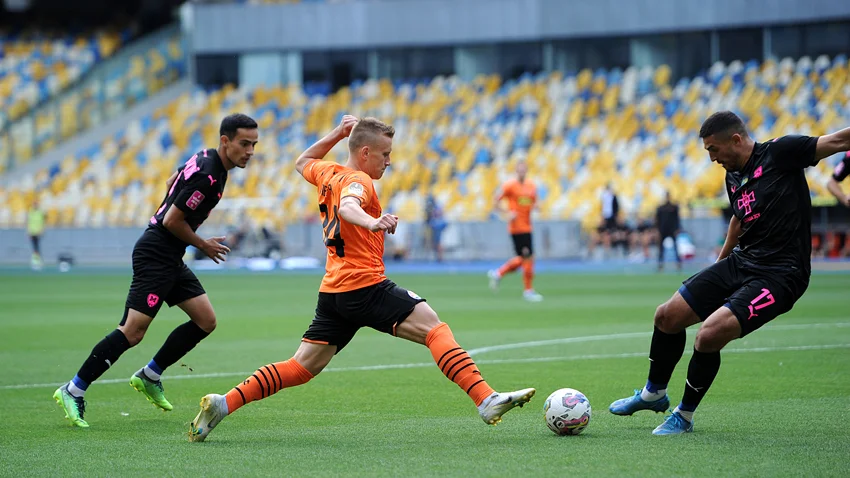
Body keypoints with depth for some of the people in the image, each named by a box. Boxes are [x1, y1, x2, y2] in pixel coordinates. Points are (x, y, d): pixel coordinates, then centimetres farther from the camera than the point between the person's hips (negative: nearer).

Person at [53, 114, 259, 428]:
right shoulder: (206, 176, -22)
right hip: (155, 256, -10)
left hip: (171, 260, 10)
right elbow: (172, 221, -20)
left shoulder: (206, 159, 8)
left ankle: (149, 376, 17)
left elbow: (172, 182, 26)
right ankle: (73, 391, -8)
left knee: (205, 321, 6)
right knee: (133, 331, -14)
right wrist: (203, 245, -4)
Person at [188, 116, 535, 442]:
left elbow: (302, 163, 40)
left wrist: (336, 134, 34)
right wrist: (372, 223, -53)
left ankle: (222, 404, 1)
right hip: (365, 286, -9)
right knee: (434, 329, -14)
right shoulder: (358, 181, -9)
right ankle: (486, 401, -28)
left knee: (301, 368, 10)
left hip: (332, 291, 9)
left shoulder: (327, 174, 16)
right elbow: (347, 207, -33)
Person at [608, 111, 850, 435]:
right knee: (667, 316, 7)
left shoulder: (780, 153, -11)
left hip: (779, 275, -9)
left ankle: (684, 416, 1)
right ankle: (654, 393, 34)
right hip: (740, 262, 9)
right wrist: (721, 262, 41)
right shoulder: (733, 177, 12)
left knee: (710, 335, -23)